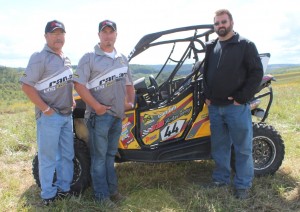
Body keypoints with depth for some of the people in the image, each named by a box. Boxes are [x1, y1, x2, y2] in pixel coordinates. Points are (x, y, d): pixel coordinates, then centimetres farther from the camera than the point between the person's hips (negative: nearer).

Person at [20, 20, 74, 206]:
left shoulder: (66, 59, 12)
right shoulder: (40, 57, -13)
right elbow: (27, 86, -17)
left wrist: (72, 100, 11)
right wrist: (45, 109, -19)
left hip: (67, 114, 8)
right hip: (49, 116, -8)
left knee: (67, 155, 16)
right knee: (48, 158, 3)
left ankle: (64, 187, 31)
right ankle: (48, 195, 17)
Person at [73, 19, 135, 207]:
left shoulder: (122, 58, 14)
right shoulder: (90, 58, -6)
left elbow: (128, 83, 23)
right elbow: (79, 84, -13)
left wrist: (130, 101, 9)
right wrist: (96, 106, -18)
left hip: (118, 114, 6)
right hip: (99, 114, -6)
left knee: (110, 154, 17)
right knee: (99, 157, 2)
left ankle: (112, 189, 28)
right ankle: (102, 195, 13)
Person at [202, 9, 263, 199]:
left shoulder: (245, 45, -3)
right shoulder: (211, 47, 13)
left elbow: (257, 73, -8)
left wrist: (241, 98, -14)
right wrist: (207, 95, 7)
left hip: (237, 107, -5)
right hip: (214, 106, 5)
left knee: (243, 147, 3)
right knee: (219, 146, 14)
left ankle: (243, 185, 16)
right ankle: (221, 179, 28)